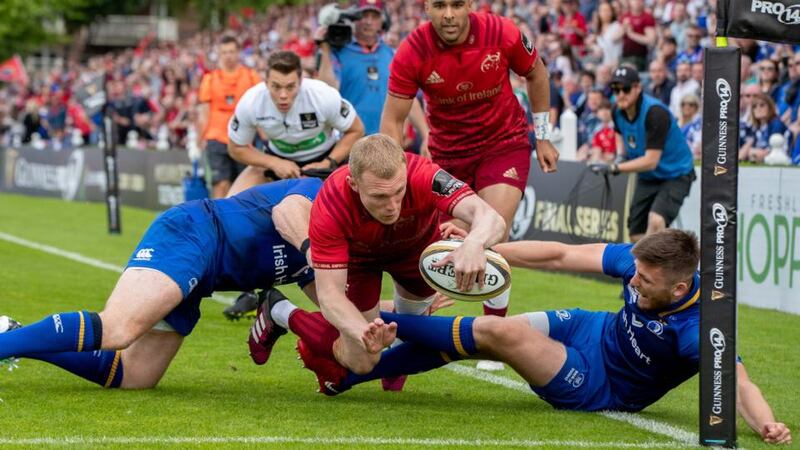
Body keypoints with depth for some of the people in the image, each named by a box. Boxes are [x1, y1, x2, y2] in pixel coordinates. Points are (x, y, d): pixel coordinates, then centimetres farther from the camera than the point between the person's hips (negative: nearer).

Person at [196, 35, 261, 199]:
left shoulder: (251, 76, 5)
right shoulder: (210, 79, 5)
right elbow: (204, 114, 8)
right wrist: (202, 139, 3)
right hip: (217, 138, -1)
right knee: (221, 184, -9)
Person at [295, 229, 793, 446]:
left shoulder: (698, 328, -34)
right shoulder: (639, 261, -18)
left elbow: (740, 383, -42)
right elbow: (562, 255, -14)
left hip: (602, 389, -6)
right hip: (590, 330, 6)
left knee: (498, 332, -21)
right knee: (480, 330, -8)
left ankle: (370, 320, -2)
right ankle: (346, 375, 4)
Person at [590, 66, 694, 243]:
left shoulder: (655, 113, -30)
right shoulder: (618, 111, -6)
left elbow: (651, 161, -32)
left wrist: (615, 168, -34)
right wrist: (622, 154, 2)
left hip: (675, 175, -8)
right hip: (647, 177, 8)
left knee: (656, 221, -32)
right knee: (636, 235, 7)